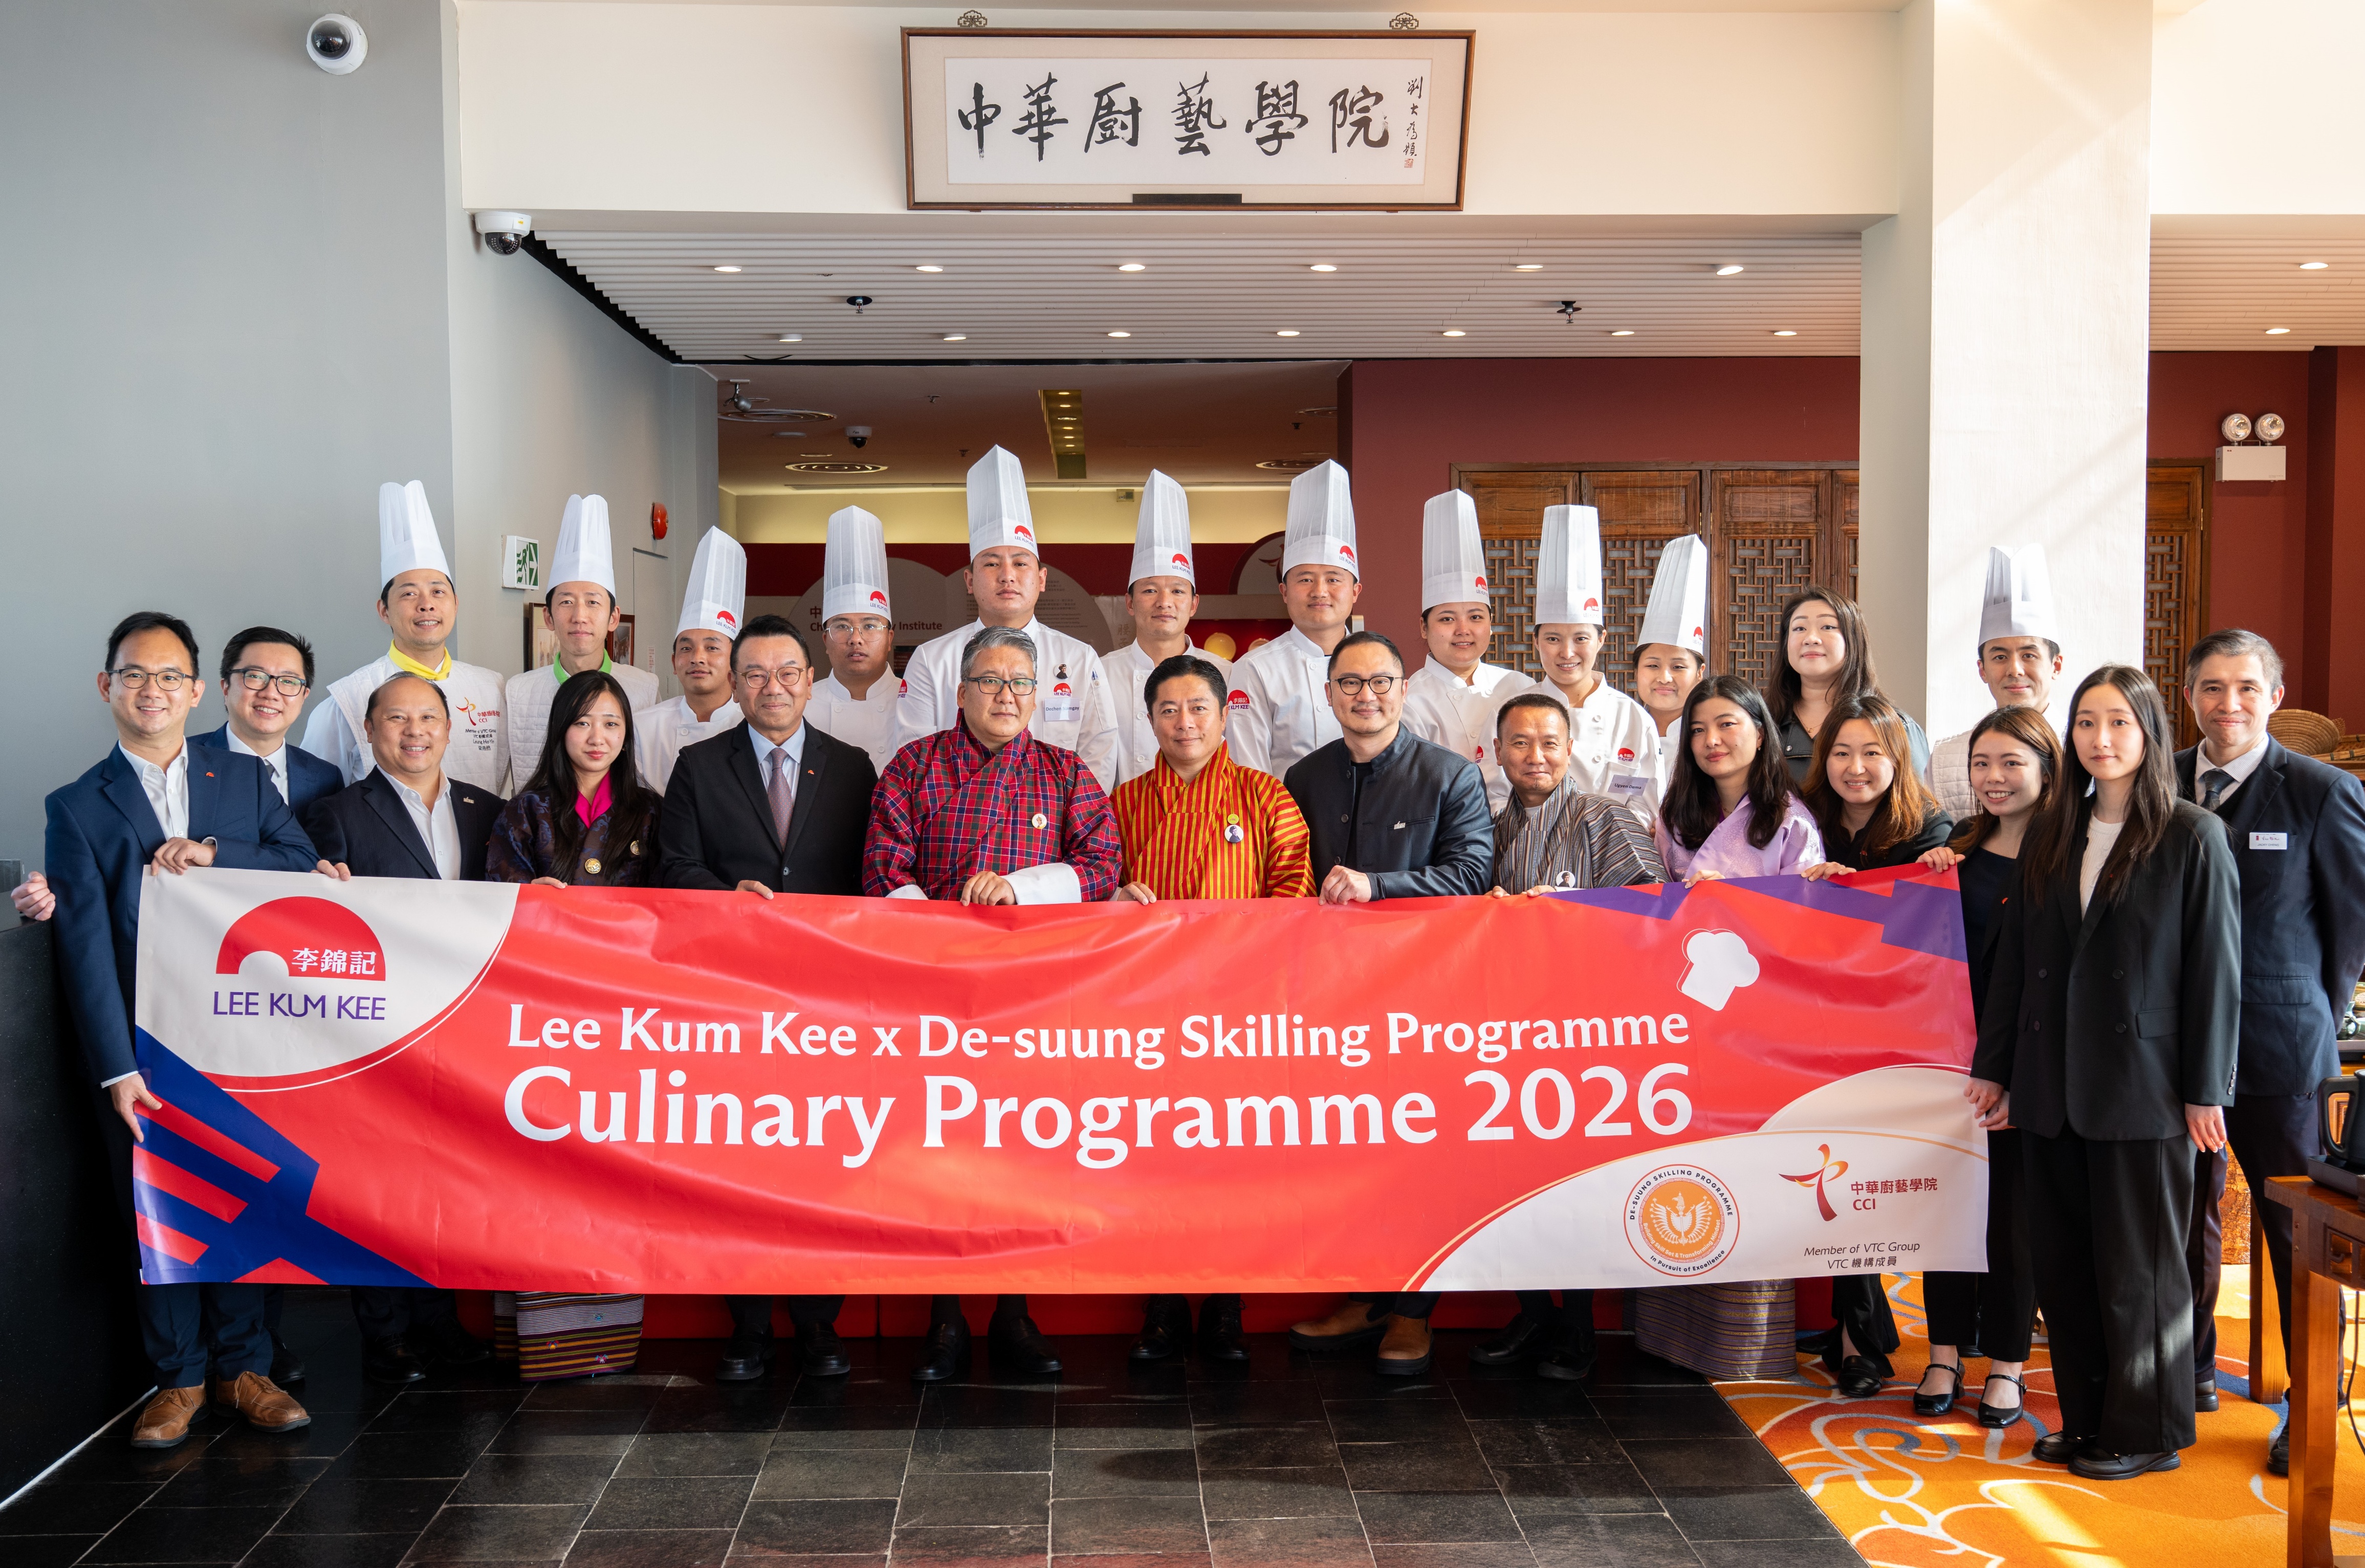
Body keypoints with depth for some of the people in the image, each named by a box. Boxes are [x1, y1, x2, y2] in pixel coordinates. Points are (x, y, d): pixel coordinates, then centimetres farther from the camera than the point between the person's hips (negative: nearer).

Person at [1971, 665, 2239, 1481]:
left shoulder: (2193, 837, -4)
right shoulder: (2050, 837, 11)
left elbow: (2215, 970, -6)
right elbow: (2015, 958, 12)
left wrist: (2205, 1090, -8)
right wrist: (1993, 1068, 10)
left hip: (2142, 1086, -5)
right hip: (2053, 1087, 5)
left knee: (2138, 1267, 4)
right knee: (2061, 1262, 9)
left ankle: (2147, 1430, 18)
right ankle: (2086, 1420, 21)